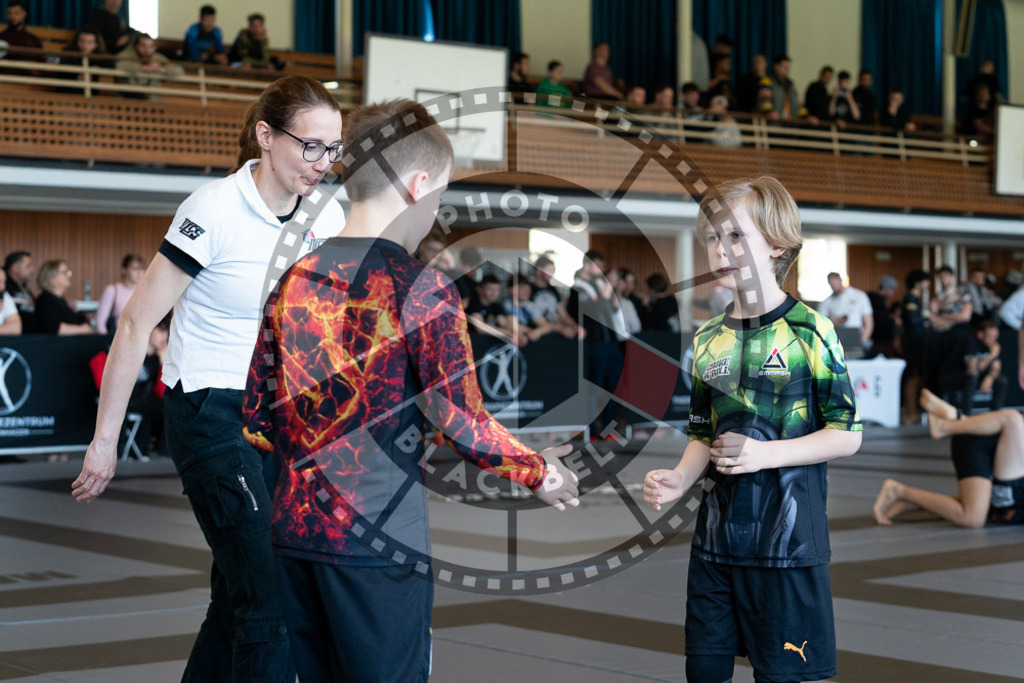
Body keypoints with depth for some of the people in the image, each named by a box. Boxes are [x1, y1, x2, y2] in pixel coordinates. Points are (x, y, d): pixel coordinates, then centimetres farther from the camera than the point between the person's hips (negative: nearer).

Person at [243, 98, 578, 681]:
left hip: (294, 532, 6)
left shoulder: (293, 280, 7)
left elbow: (258, 422, 10)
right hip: (380, 543, -6)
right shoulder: (422, 289, -11)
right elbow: (463, 422, -12)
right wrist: (538, 473, 4)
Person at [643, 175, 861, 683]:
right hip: (717, 538, 5)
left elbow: (846, 435, -7)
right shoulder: (708, 340, 10)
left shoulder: (809, 331, -6)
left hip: (788, 539, -5)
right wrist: (679, 479, -3)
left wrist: (766, 454, -18)